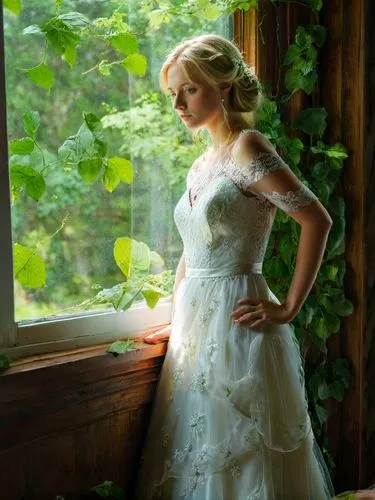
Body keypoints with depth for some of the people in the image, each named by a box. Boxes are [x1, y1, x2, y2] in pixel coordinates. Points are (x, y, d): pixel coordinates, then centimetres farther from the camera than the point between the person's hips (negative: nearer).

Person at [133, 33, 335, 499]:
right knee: (200, 462, 14)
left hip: (237, 323, -8)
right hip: (197, 327, 8)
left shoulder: (247, 147, -11)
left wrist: (288, 308, -16)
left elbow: (316, 220, -18)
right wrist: (177, 322, 16)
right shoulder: (202, 166, 14)